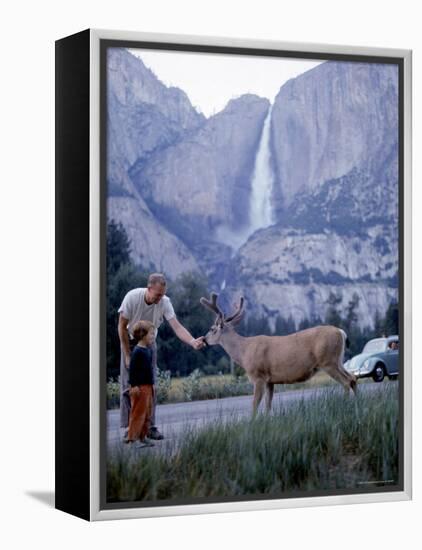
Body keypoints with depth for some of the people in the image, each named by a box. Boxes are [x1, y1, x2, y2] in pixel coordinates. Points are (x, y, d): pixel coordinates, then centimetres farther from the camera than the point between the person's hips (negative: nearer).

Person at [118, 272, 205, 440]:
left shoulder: (164, 302, -23)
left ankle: (150, 426, 4)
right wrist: (128, 355, -15)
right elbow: (122, 327, -18)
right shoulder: (132, 297, -28)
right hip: (130, 342, -2)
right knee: (128, 385, -6)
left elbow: (177, 327, -31)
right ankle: (128, 427, 1)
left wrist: (193, 342, -50)